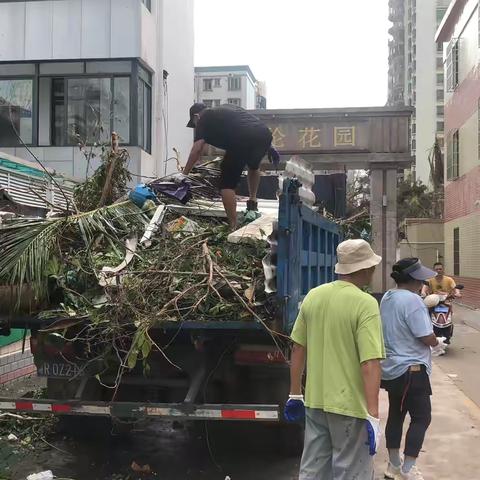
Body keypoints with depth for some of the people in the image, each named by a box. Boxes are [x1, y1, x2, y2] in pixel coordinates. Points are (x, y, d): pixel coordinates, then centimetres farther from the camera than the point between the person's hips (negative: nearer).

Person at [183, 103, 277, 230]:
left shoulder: (204, 119, 16)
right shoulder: (225, 109, 35)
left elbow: (197, 149, 5)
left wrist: (184, 173, 10)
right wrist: (266, 146, 29)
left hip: (243, 139, -7)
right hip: (265, 133, 7)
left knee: (227, 183, 6)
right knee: (253, 166, 38)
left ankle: (233, 227, 1)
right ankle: (253, 202, 37)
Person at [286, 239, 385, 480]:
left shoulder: (313, 296, 3)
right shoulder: (365, 304, -16)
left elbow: (298, 349, 8)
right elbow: (370, 364, -22)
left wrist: (295, 395, 16)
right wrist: (373, 415, -19)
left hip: (315, 401, 6)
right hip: (349, 404, -6)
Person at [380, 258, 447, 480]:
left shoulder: (387, 298, 8)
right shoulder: (412, 300, -21)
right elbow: (426, 337, -20)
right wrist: (438, 343, 1)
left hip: (391, 367, 9)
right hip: (411, 369, -9)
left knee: (396, 415, 16)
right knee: (421, 418, 0)